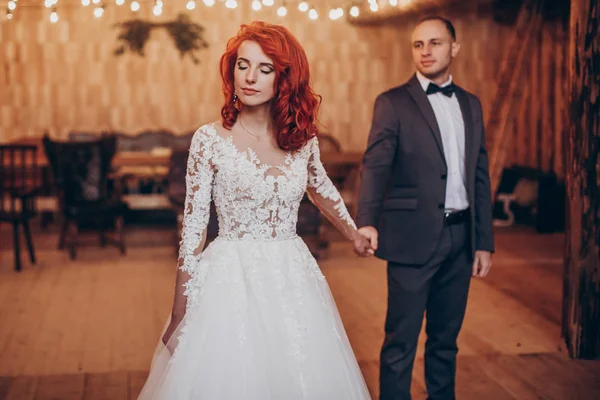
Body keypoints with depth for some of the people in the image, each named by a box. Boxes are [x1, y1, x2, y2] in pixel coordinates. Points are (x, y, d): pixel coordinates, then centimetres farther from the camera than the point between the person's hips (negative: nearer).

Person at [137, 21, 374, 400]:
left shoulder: (303, 136, 2)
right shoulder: (210, 139, -8)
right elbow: (193, 229, -6)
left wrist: (355, 235, 33)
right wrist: (180, 315, -6)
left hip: (293, 282, 4)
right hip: (231, 282, -3)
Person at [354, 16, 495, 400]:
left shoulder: (471, 104, 13)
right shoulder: (393, 102, -2)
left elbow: (480, 177, 14)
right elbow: (375, 166, -12)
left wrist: (484, 241, 10)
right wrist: (366, 221, -30)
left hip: (461, 238, 5)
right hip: (414, 236, -5)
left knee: (447, 337, 14)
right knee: (401, 340, -1)